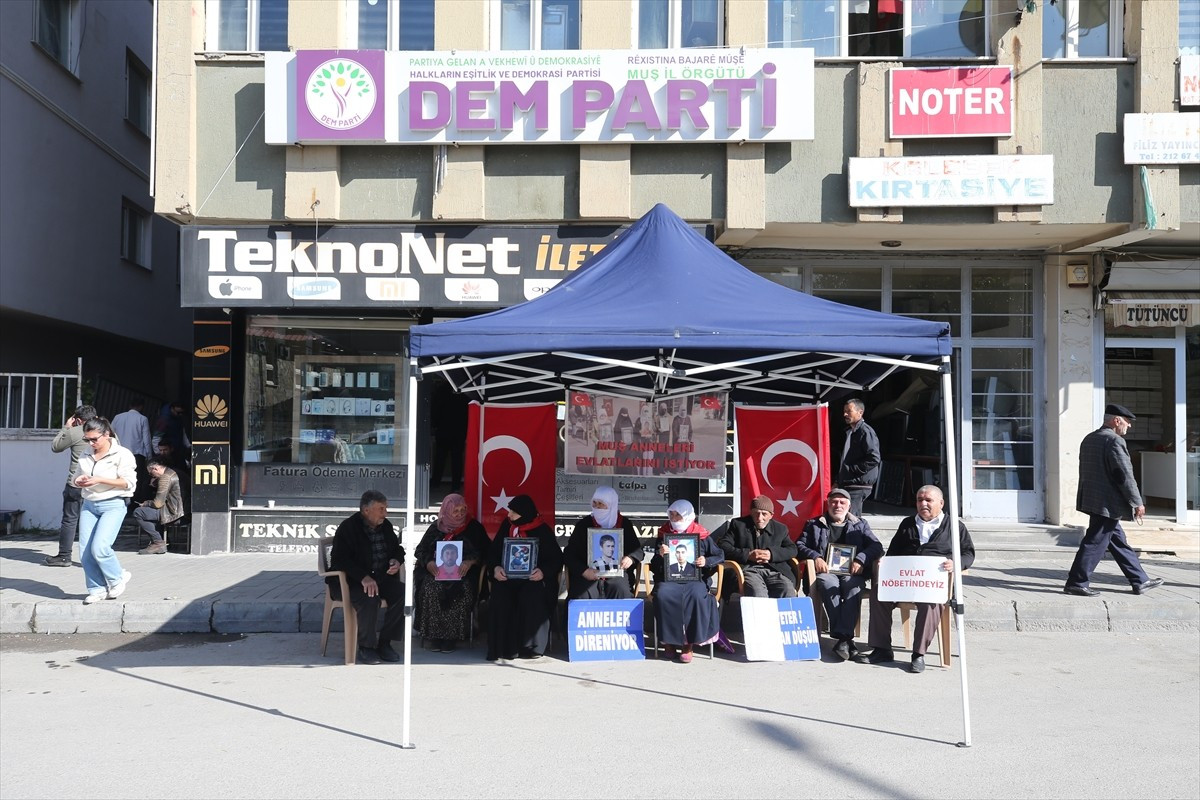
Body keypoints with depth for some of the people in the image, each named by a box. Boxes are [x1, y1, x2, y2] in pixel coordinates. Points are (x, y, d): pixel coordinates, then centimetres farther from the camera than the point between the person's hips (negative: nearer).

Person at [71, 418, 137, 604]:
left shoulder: (122, 454, -6)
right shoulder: (85, 456, 12)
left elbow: (129, 482, -12)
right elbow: (75, 477, 24)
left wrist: (99, 480, -19)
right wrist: (79, 481, -1)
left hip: (113, 505, -6)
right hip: (89, 505, 6)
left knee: (99, 547, -19)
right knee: (85, 551, -1)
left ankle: (117, 578, 6)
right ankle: (97, 589, 12)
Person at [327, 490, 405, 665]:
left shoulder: (385, 525, 11)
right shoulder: (347, 527, -9)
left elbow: (398, 549, 24)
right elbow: (339, 559, -19)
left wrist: (397, 561, -2)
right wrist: (363, 577, -31)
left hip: (382, 577, 6)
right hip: (352, 581, -6)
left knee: (402, 594, -20)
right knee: (369, 599, -35)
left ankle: (384, 642, -6)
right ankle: (366, 647, -16)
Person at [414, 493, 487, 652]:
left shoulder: (474, 527, 9)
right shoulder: (437, 527, 12)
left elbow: (484, 551, 3)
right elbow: (420, 550, 10)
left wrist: (470, 562, -17)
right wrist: (428, 562, -12)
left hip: (463, 572, -1)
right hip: (436, 571, 1)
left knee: (461, 590, -32)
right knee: (431, 588, -30)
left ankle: (452, 636, -21)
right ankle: (434, 635, -19)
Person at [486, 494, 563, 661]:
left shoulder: (543, 531, 1)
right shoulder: (506, 526, 10)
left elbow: (556, 559, -1)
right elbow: (493, 552, 10)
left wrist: (543, 571, -20)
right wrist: (495, 568, -11)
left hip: (533, 577, -2)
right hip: (507, 576, 2)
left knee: (532, 596, -34)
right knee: (501, 596, -29)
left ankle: (533, 647, -22)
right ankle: (503, 647, -23)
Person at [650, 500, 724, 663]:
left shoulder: (702, 535, 13)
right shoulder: (664, 535, 16)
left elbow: (720, 556, 18)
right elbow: (654, 567, 14)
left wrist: (707, 561, -2)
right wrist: (660, 555, -8)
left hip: (694, 579, -1)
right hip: (668, 579, 1)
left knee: (697, 596, -36)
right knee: (662, 596, -35)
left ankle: (689, 644, -24)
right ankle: (669, 641, -20)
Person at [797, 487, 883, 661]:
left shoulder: (860, 525, 23)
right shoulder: (813, 524, 22)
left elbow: (877, 546, 10)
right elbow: (799, 545, 12)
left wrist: (861, 559, -9)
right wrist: (815, 556, -8)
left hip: (851, 572, 1)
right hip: (825, 571, 0)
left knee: (852, 586, -36)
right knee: (830, 585, -37)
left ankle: (843, 637, -42)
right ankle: (845, 639, -37)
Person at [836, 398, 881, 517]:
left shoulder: (866, 431, -12)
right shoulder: (849, 431, 18)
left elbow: (874, 458, -22)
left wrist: (852, 469, -16)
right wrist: (838, 482, 17)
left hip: (858, 486, -9)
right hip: (846, 485, 9)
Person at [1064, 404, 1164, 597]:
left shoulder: (1089, 439, 14)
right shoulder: (1115, 441, -15)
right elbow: (1124, 475, -18)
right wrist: (1137, 503, -10)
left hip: (1092, 499, 10)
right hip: (1108, 503, -10)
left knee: (1119, 542, 15)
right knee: (1095, 543, -5)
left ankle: (1140, 581, 24)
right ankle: (1076, 583, -1)